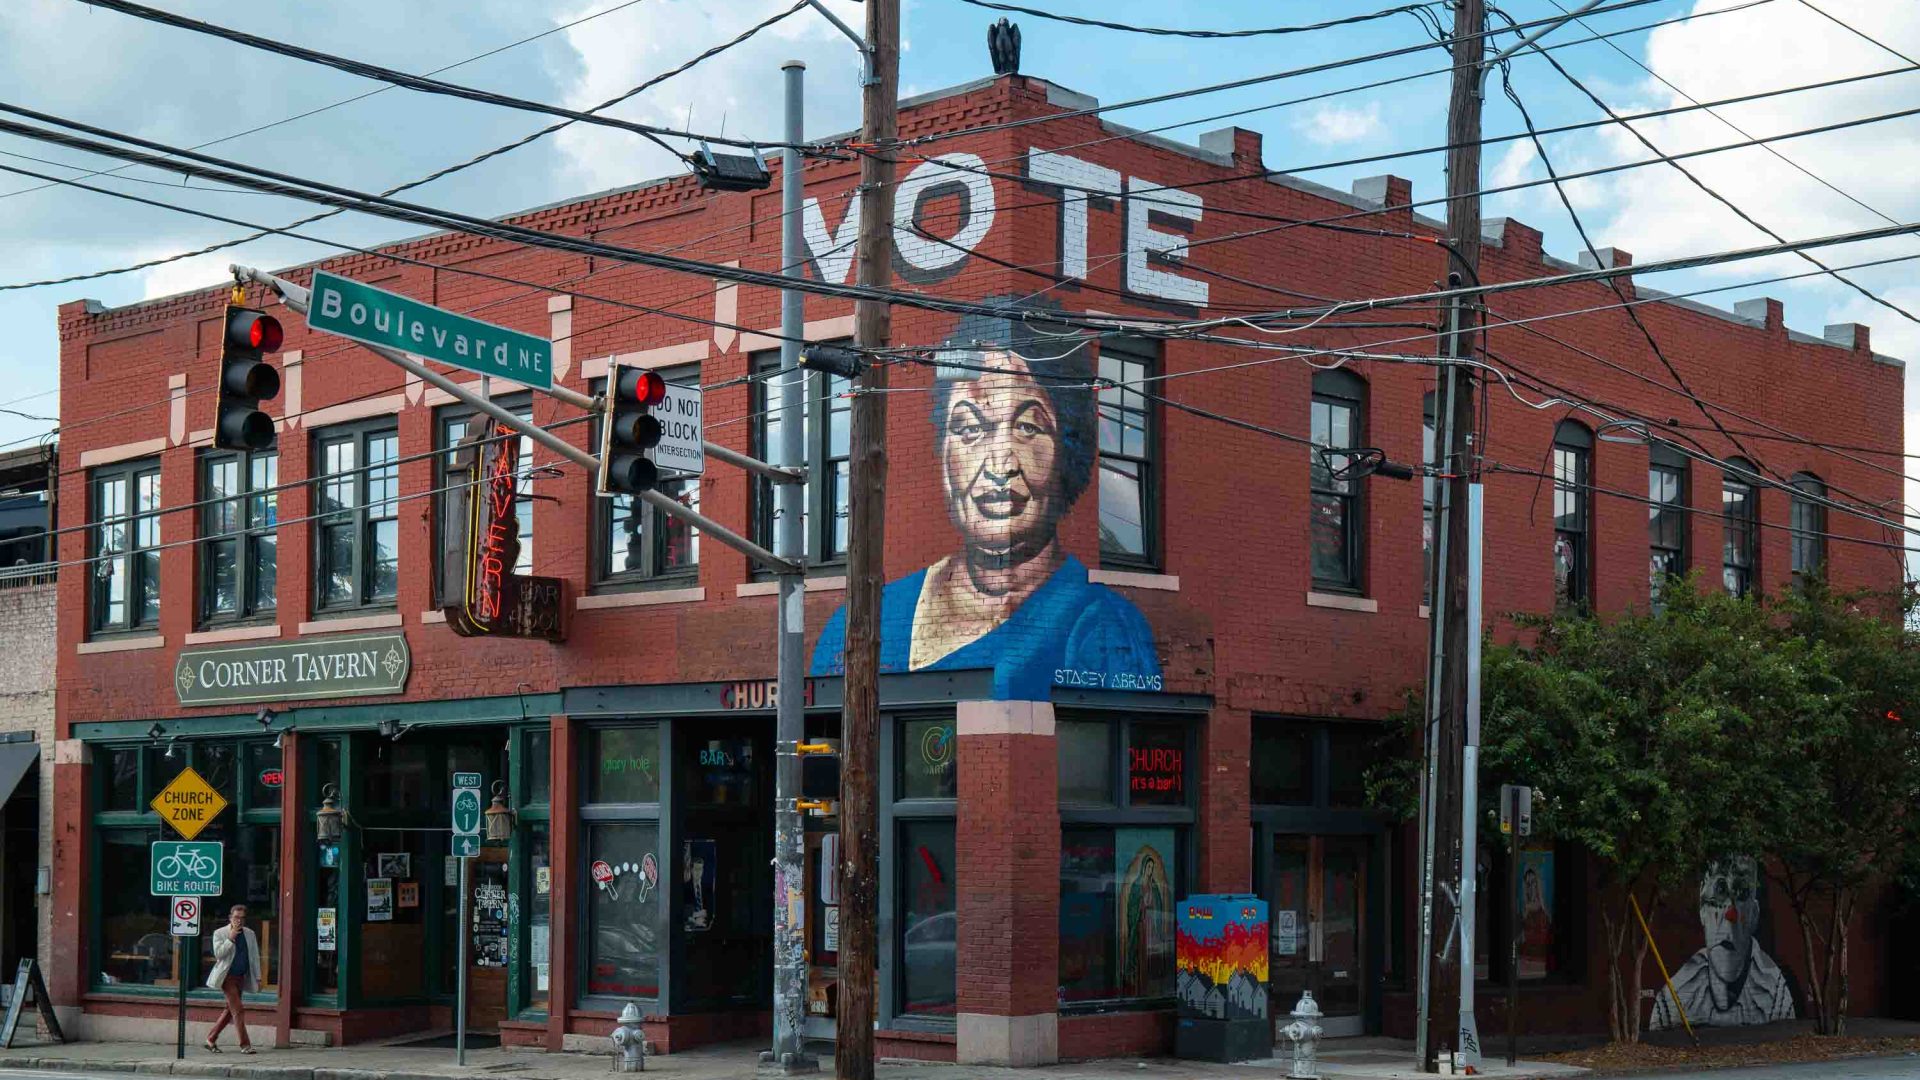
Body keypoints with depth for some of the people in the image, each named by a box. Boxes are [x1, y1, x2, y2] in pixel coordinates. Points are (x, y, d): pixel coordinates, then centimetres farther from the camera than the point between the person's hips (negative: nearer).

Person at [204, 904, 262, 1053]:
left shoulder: (249, 934, 10)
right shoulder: (220, 933, -3)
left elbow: (255, 957, 13)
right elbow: (218, 954, -14)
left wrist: (258, 978, 8)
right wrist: (231, 938, -20)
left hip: (241, 978, 6)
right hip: (227, 976, -6)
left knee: (230, 1010, 9)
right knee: (237, 1010, -11)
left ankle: (211, 1040, 20)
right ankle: (245, 1045, -10)